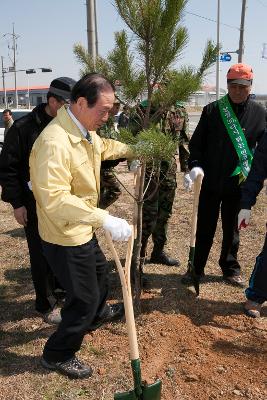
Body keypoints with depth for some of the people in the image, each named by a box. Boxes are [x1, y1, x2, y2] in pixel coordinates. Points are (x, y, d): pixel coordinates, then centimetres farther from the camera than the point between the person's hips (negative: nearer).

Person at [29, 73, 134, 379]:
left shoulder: (85, 131, 1)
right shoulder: (55, 142, -31)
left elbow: (103, 146, 26)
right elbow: (55, 198, -39)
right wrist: (105, 219, -44)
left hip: (82, 230, 10)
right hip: (65, 237, -10)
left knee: (99, 274, 31)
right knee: (83, 298, 4)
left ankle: (97, 313, 61)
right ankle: (57, 355, 27)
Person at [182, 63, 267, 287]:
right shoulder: (212, 110, -2)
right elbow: (196, 142, 0)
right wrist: (196, 165, -16)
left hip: (238, 184, 1)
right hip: (211, 183, 0)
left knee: (231, 229, 16)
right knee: (204, 229, 9)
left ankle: (230, 268, 33)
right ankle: (197, 269, 24)